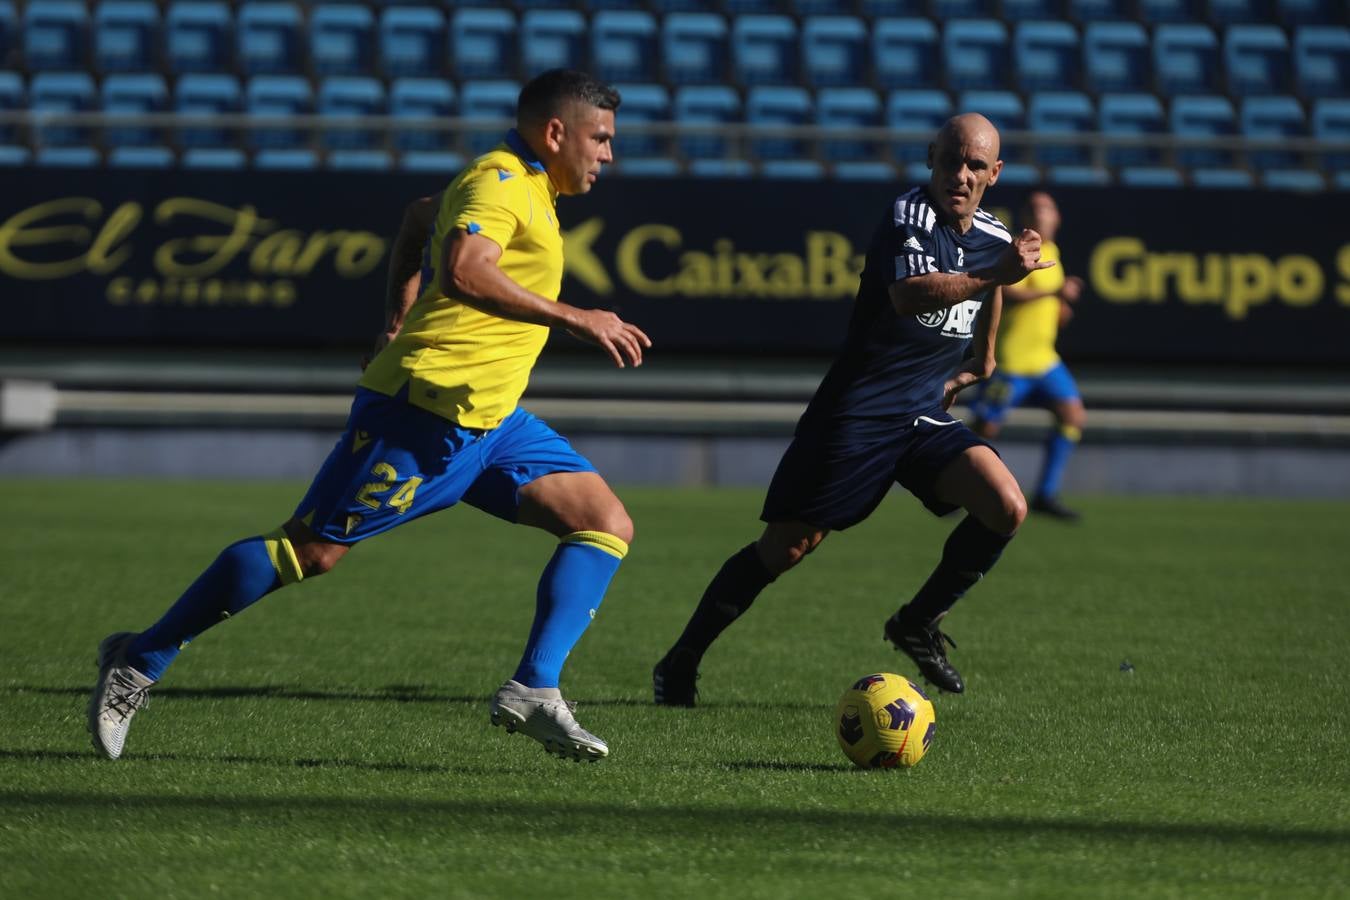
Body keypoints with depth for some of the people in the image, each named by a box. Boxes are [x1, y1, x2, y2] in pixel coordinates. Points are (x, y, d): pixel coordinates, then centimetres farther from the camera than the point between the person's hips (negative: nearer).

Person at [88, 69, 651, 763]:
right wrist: (575, 318, -31)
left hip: (488, 420, 10)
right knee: (312, 549, -6)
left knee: (607, 525, -2)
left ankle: (533, 692, -11)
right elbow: (463, 272, -31)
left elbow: (422, 216, 36)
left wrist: (400, 309, 34)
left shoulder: (523, 186, 19)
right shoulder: (498, 181, -12)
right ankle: (139, 661, 6)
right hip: (425, 409, -10)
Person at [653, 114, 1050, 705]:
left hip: (926, 415, 6)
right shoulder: (907, 218, -16)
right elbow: (907, 294, -37)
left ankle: (918, 625, 6)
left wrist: (982, 356, 38)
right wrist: (997, 275, -45)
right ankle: (681, 661, 11)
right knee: (784, 549, -5)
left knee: (1006, 509, -15)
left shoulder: (992, 237, 7)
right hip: (856, 415, -6)